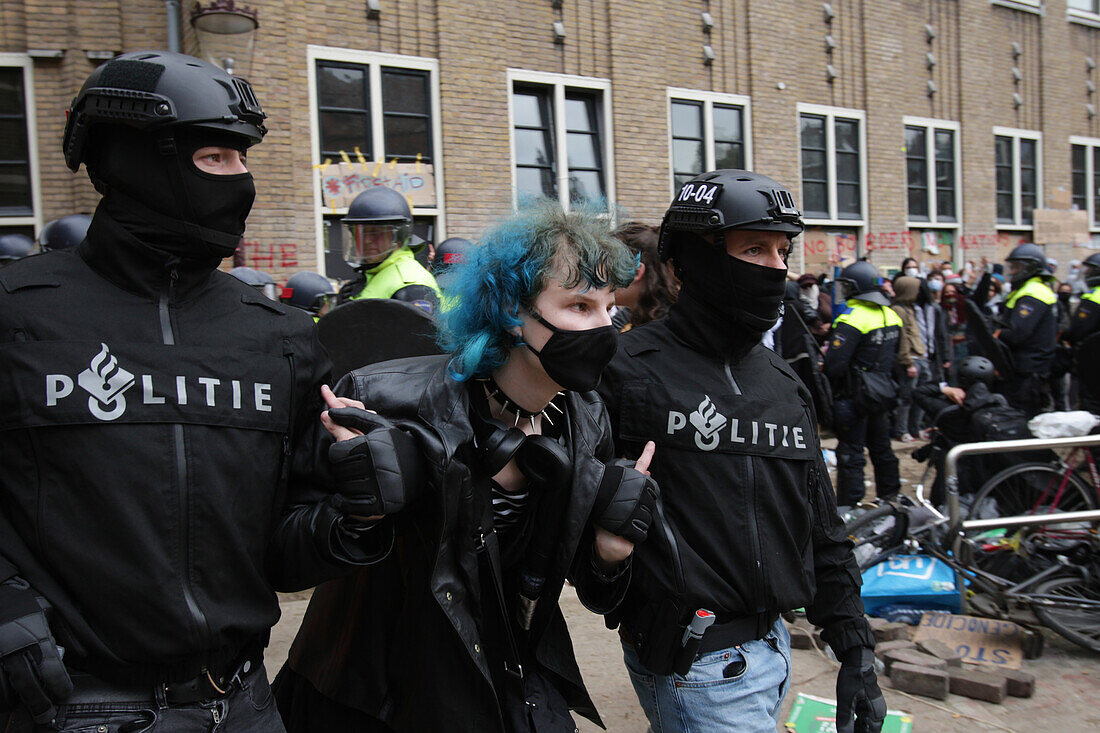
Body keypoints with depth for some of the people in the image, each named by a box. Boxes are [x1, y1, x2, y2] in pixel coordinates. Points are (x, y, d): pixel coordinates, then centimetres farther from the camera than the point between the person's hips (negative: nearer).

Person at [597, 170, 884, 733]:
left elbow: (822, 533, 14)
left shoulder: (784, 384, 10)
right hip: (694, 663, -7)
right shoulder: (633, 370, -14)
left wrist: (855, 651, 13)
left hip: (773, 647, 7)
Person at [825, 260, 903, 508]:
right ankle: (890, 498, 32)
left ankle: (849, 508, 3)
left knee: (850, 455, -1)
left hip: (854, 397, -8)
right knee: (882, 449, 20)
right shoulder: (891, 316, 5)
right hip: (883, 393, 8)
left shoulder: (852, 320, -21)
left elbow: (834, 365, -25)